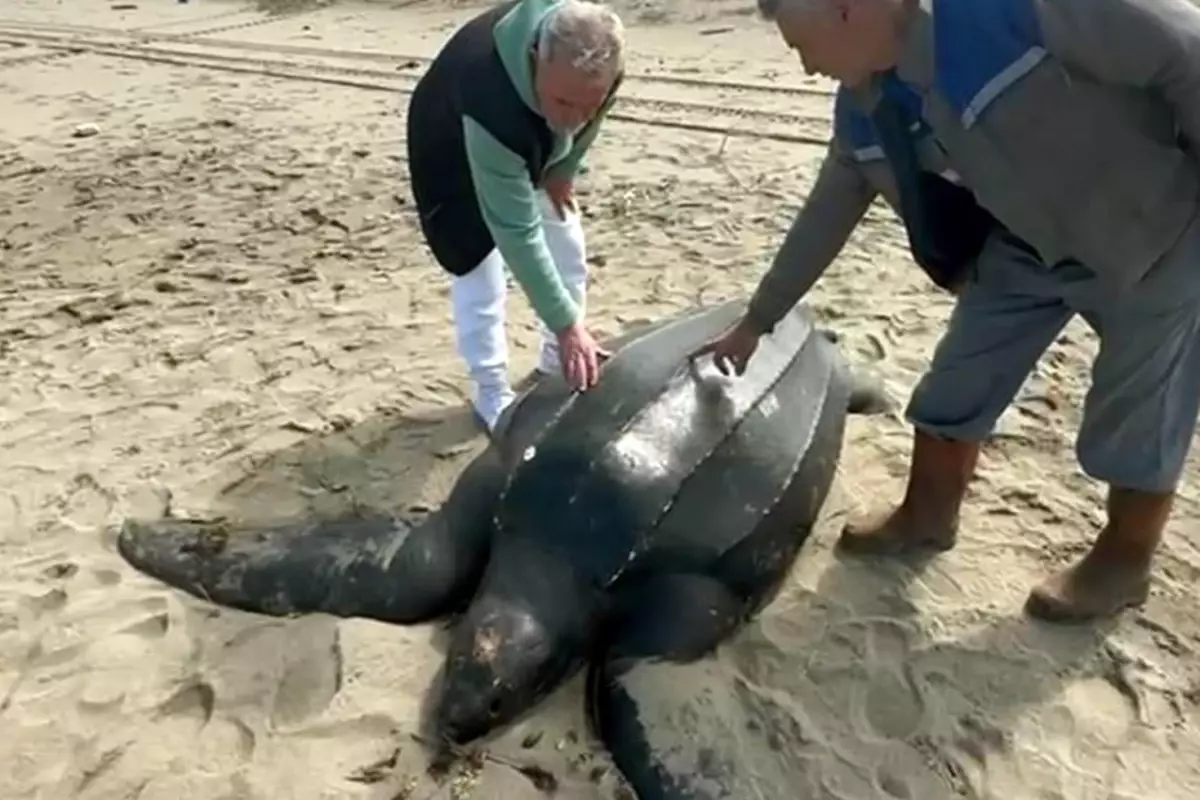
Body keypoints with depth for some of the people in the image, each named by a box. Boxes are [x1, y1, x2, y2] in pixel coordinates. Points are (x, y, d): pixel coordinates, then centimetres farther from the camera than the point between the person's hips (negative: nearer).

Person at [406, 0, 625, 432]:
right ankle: (492, 392, 12)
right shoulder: (491, 106, -49)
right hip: (455, 148, -5)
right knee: (478, 269, -9)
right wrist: (566, 325, -43)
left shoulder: (591, 55, -34)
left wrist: (564, 170, -6)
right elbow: (517, 233, -45)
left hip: (539, 145, 6)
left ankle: (560, 369, 26)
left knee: (566, 249, 8)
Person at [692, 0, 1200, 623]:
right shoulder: (865, 110, -10)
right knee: (954, 389, 9)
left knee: (1137, 418, 6)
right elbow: (824, 218, 3)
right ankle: (927, 517, 32)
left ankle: (1124, 563, 29)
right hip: (1025, 243, 6)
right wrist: (754, 324, 10)